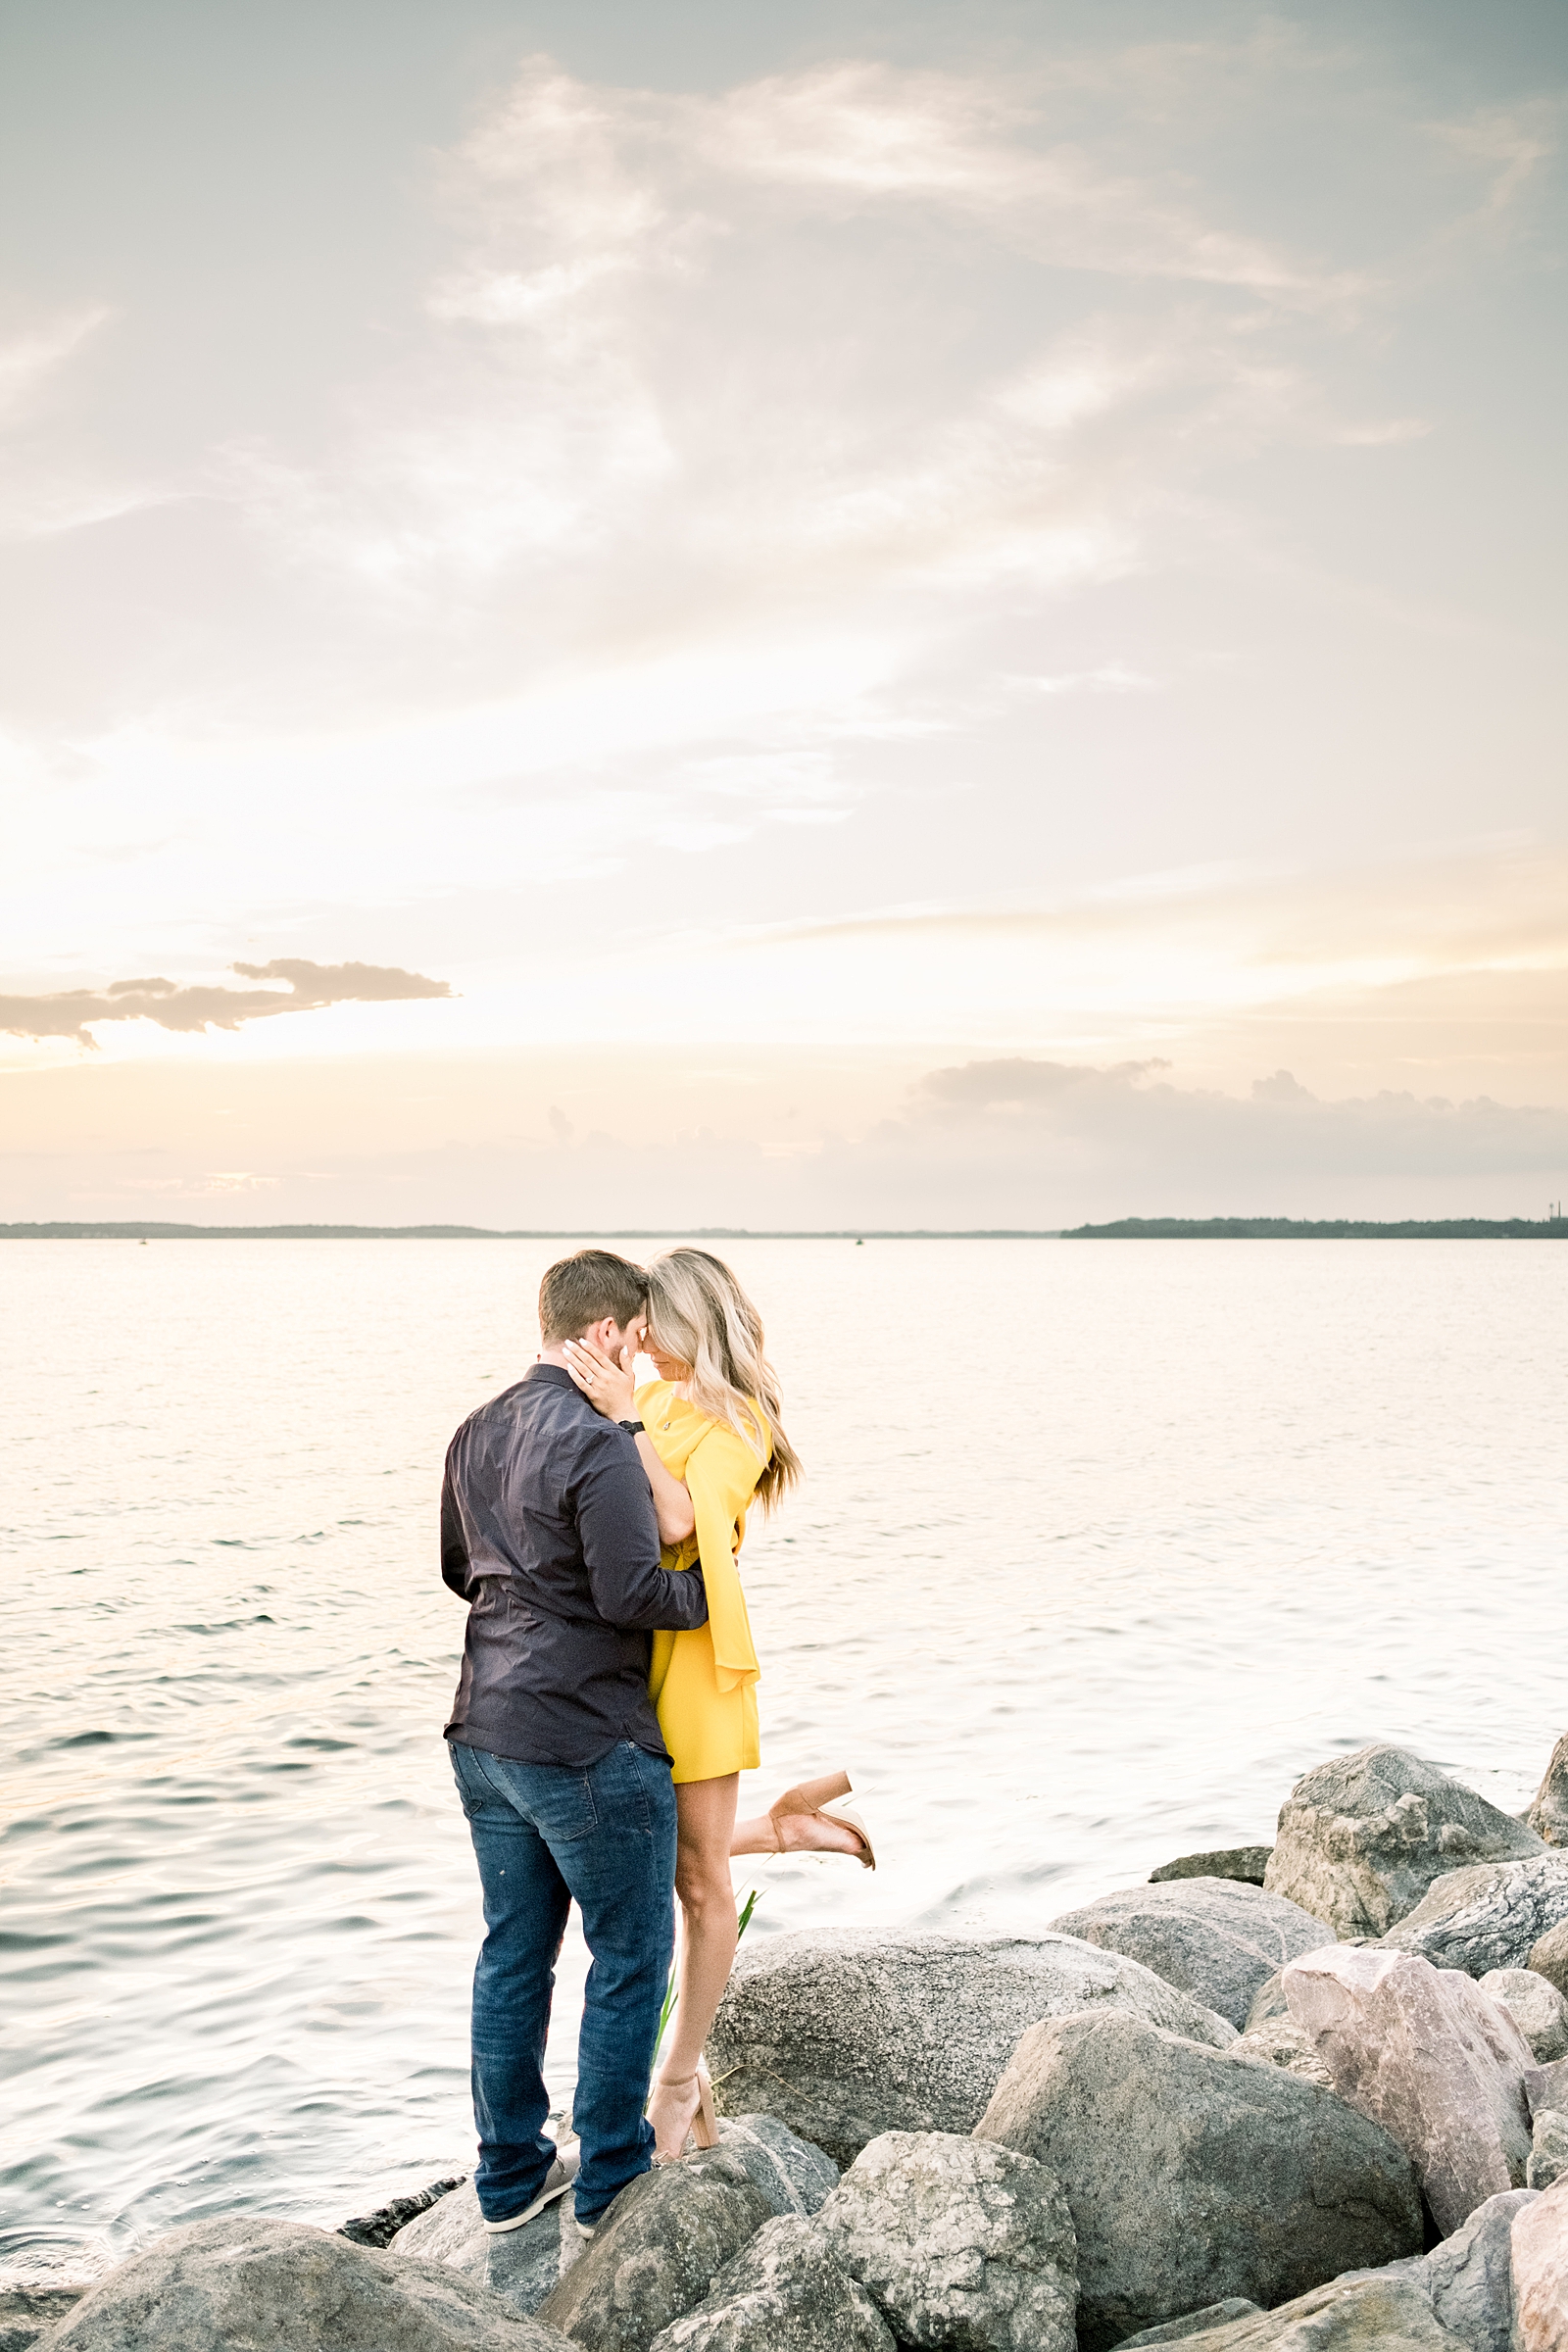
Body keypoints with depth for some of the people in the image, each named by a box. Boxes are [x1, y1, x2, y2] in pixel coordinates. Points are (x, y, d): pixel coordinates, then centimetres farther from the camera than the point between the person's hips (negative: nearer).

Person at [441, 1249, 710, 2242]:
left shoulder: (478, 1433, 9)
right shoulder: (599, 1444, -19)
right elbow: (631, 1593, -25)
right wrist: (708, 1593, -7)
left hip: (486, 1737, 8)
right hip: (589, 1749, -8)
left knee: (513, 1955, 16)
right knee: (632, 1957, 7)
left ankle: (511, 2173, 27)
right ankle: (612, 2180, 17)